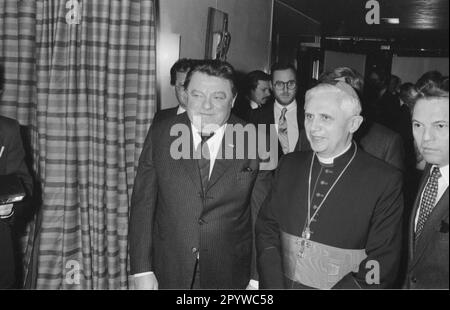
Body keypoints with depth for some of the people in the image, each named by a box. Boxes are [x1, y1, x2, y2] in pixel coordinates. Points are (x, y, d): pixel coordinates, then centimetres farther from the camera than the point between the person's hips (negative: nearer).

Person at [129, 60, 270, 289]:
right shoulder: (160, 134, -5)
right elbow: (143, 204, -3)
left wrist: (257, 279, -4)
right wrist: (142, 271, -6)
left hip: (229, 277, 0)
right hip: (168, 273, 1)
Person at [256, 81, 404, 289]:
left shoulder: (385, 181, -15)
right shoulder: (288, 166, -1)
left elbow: (381, 267, -16)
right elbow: (266, 230, -2)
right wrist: (273, 285, -15)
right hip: (283, 283, 3)